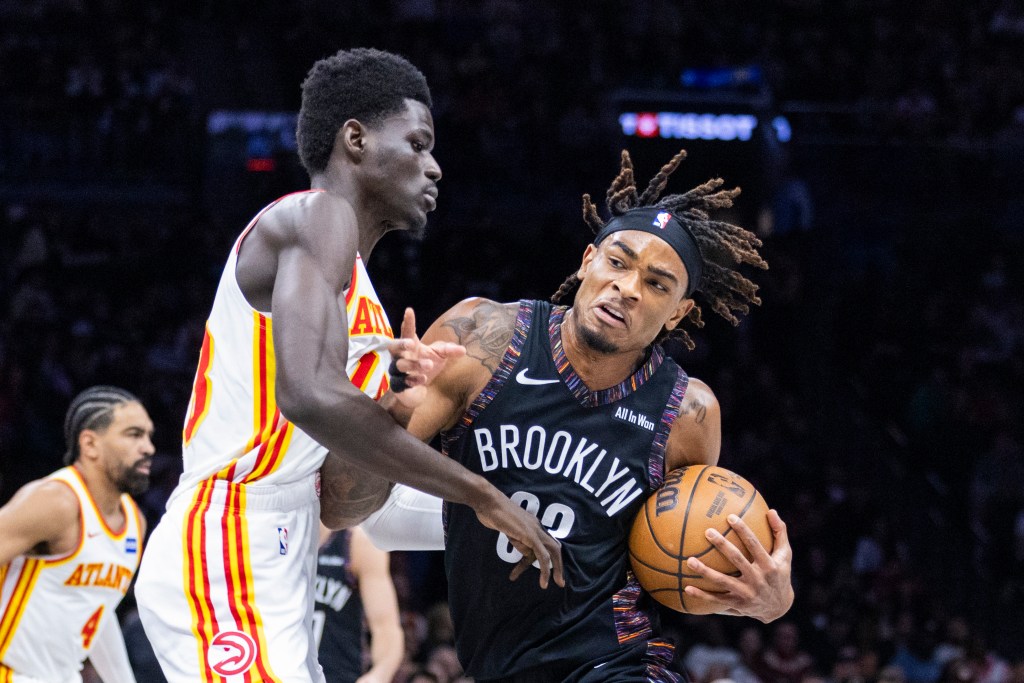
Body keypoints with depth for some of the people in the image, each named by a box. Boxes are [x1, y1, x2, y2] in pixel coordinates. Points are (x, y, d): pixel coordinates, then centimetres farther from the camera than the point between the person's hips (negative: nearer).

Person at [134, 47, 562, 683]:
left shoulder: (365, 308, 23)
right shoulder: (317, 215, -7)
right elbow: (309, 393, -25)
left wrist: (403, 411, 4)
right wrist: (484, 495, -20)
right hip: (224, 564, -10)